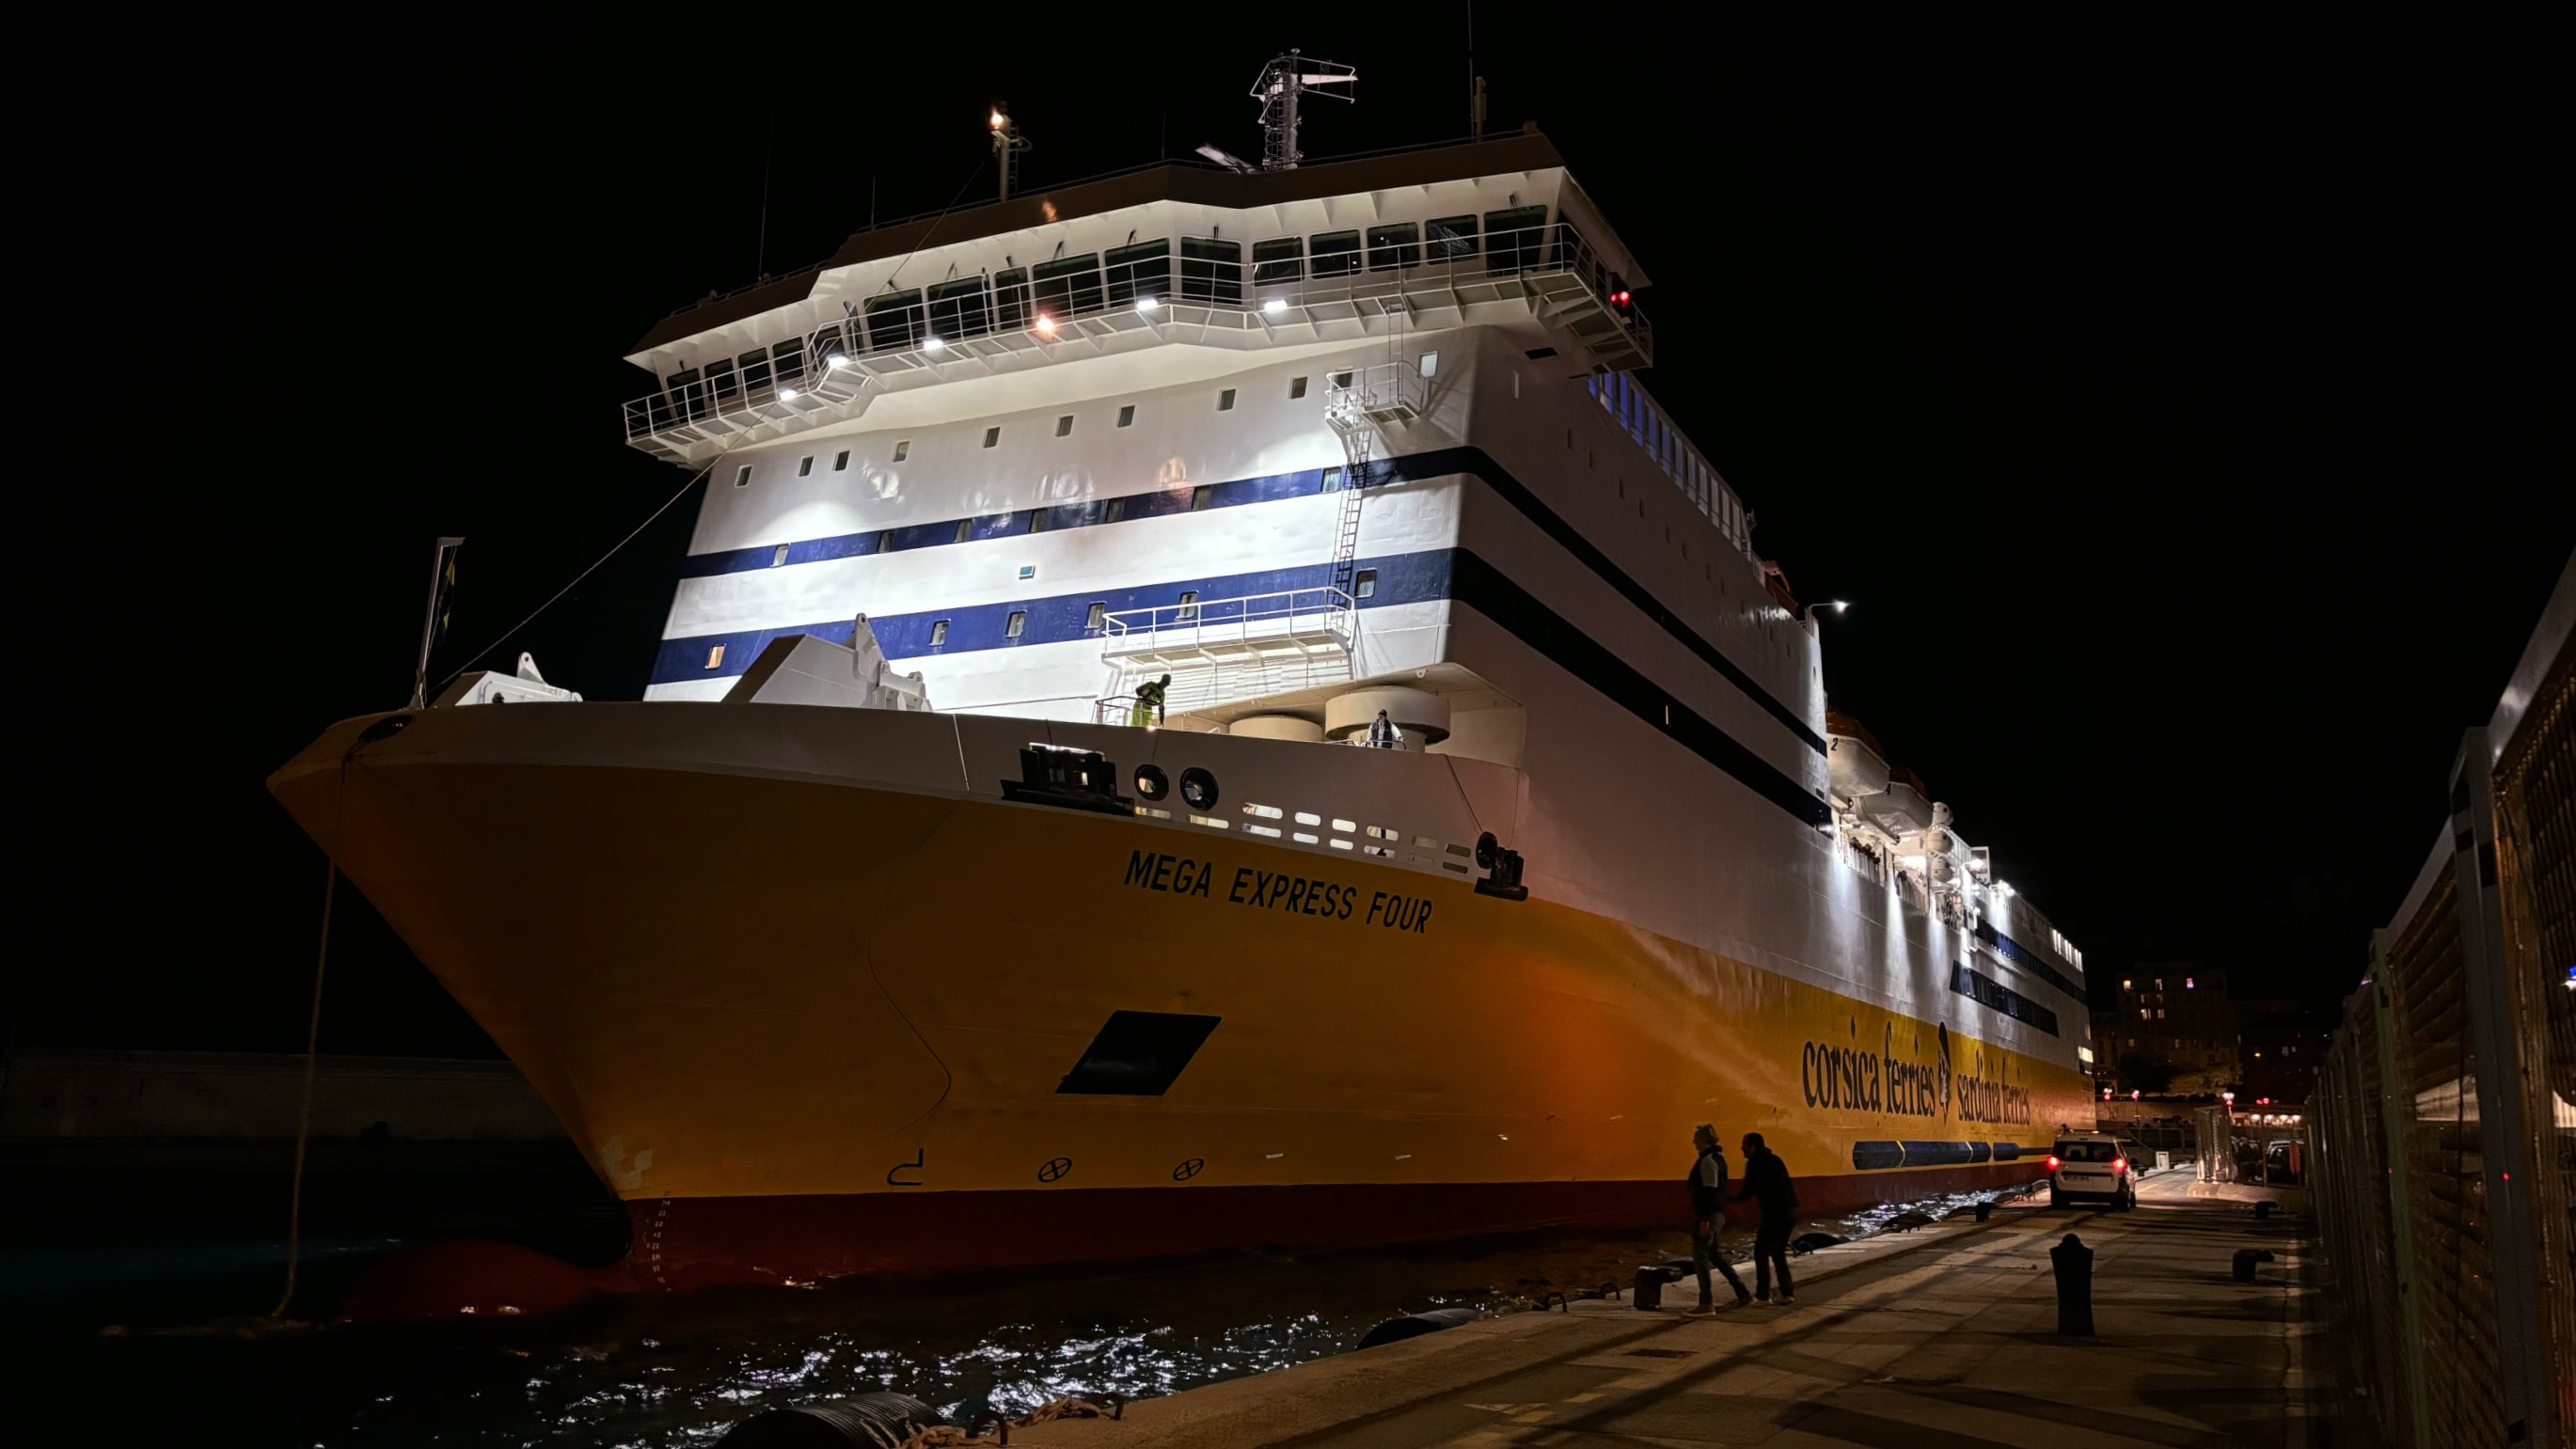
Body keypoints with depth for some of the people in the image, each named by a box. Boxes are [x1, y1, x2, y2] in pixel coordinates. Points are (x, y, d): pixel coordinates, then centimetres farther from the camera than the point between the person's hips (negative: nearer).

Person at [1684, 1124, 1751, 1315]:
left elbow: (1709, 1191, -22)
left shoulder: (1708, 1160, -16)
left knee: (1700, 1256, -5)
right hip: (1718, 1214, 10)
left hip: (1708, 1215, -10)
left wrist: (1704, 1219, -23)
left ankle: (1706, 1303, -3)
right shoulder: (1718, 1158, 14)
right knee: (1714, 1254, 18)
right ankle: (1742, 1294, 21)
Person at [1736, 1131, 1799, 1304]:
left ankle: (1763, 1294, 2)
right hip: (1790, 1211, 8)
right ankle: (1787, 1293, 14)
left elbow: (1747, 1194, -7)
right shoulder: (1773, 1159, 17)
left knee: (1761, 1252, 2)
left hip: (1776, 1213, -8)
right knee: (1778, 1253, 17)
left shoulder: (1755, 1163, -7)